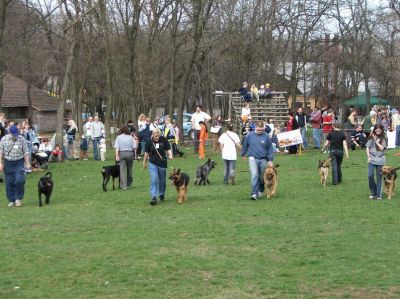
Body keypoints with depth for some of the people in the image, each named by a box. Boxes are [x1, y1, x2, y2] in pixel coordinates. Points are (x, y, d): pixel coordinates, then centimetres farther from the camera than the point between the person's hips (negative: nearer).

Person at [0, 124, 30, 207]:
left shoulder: (21, 139, -3)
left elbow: (26, 152, -1)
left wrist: (27, 163, -4)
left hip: (19, 163, -1)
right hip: (8, 163, 2)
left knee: (19, 180, -13)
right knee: (9, 182, 4)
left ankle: (18, 198, 4)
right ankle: (11, 200, 15)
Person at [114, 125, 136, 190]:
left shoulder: (118, 137, 0)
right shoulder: (130, 137, 1)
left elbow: (117, 147, -8)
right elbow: (134, 147, -3)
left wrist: (117, 155, -10)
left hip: (122, 153, -1)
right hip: (130, 153, 1)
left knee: (122, 169, -1)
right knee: (129, 168, 16)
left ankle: (123, 185, -7)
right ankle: (129, 183, 29)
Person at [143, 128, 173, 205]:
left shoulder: (163, 140, -6)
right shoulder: (149, 141, -5)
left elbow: (168, 149, 1)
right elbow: (147, 153, 6)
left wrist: (170, 155, -19)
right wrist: (144, 162, 13)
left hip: (162, 164, 1)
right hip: (152, 164, -1)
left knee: (162, 181, 13)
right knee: (154, 180, -13)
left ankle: (161, 195, 34)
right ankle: (154, 198, -18)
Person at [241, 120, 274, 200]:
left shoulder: (266, 136, -2)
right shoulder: (250, 135, -2)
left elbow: (270, 149, 4)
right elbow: (245, 145, 14)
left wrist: (270, 160, 1)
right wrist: (243, 154, 25)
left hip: (263, 160, 1)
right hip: (253, 159, -1)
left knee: (262, 177, 12)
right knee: (254, 175, -16)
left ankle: (260, 191, 33)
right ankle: (254, 194, -20)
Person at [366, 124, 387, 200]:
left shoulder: (384, 138, 1)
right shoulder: (371, 137, 4)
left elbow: (382, 148, -10)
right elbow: (367, 147, 5)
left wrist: (376, 141, -8)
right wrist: (368, 156, -5)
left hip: (380, 160, 0)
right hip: (372, 159, 0)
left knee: (379, 177, 4)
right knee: (370, 176, -10)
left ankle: (379, 194, 12)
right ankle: (373, 193, 8)